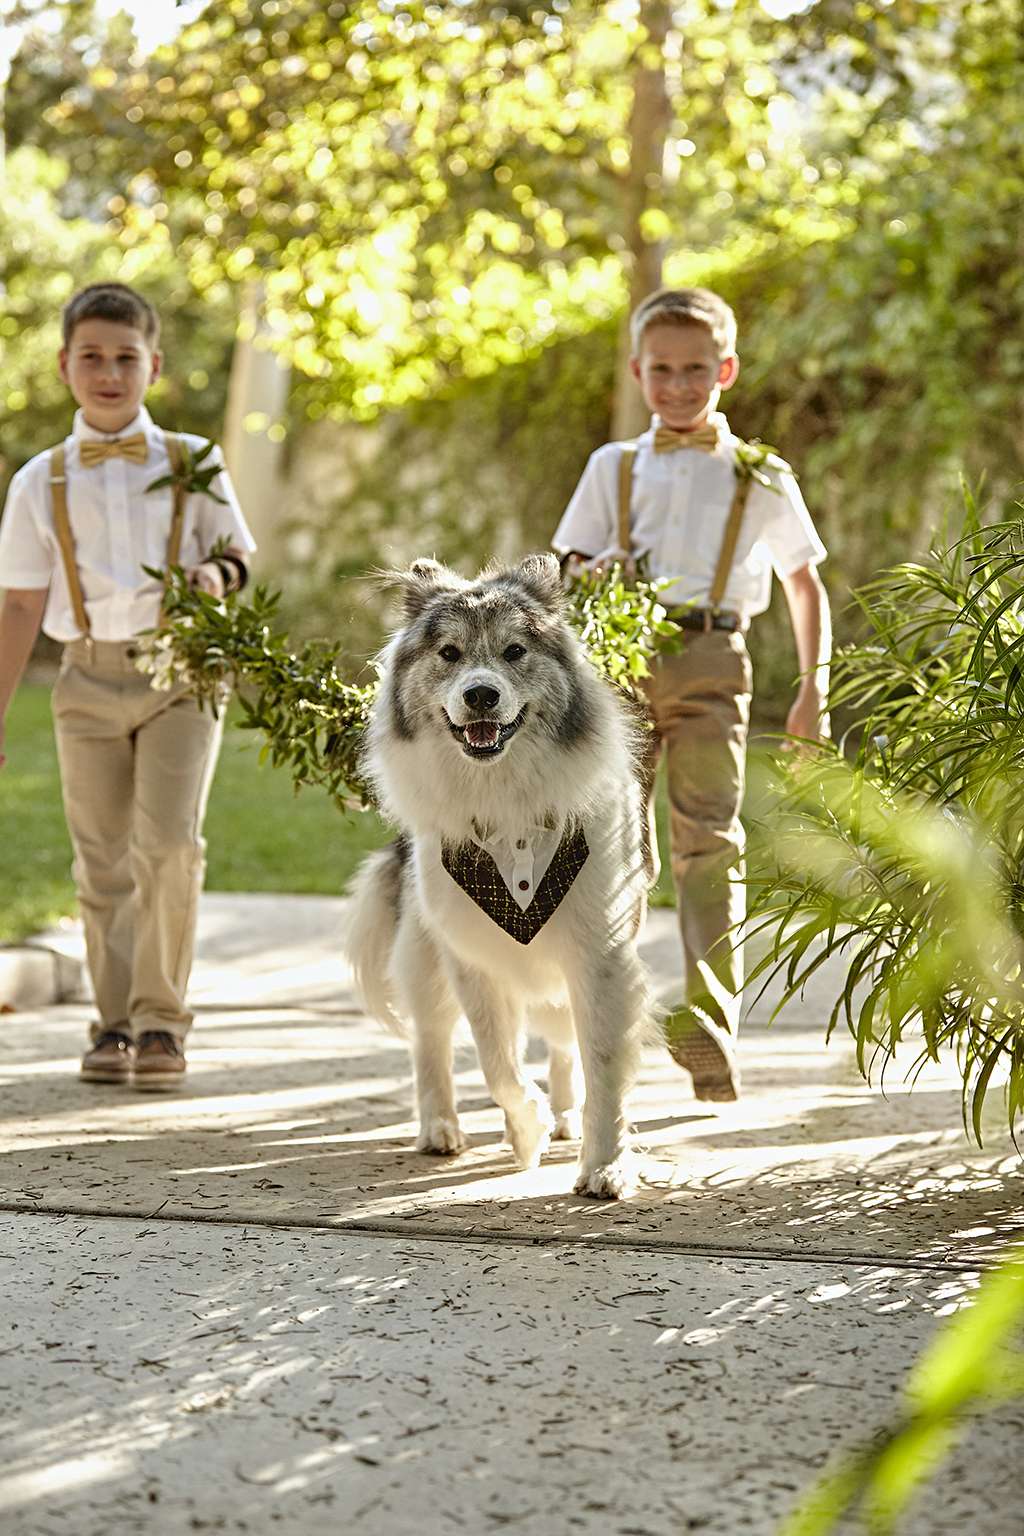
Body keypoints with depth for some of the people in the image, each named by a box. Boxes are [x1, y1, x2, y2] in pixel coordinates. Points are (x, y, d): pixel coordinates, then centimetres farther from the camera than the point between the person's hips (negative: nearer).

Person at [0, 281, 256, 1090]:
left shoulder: (192, 463, 6)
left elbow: (238, 552, 13)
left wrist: (216, 574, -12)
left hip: (179, 671, -2)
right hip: (91, 678, 2)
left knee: (169, 844, -15)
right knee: (103, 864, 3)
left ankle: (160, 1017, -4)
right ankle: (116, 1023, 14)